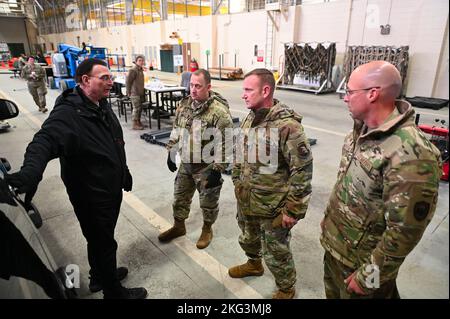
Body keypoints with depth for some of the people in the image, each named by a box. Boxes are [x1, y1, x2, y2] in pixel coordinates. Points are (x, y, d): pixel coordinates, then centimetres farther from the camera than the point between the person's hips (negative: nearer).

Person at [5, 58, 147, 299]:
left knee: (100, 239, 27)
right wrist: (30, 172, -60)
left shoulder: (102, 105, 5)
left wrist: (124, 172, 21)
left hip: (111, 189, 9)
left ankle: (100, 277, 50)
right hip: (91, 197, -8)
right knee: (103, 243, 10)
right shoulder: (68, 113, -24)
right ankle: (114, 292, 33)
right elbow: (45, 142, -41)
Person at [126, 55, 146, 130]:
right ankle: (135, 124, 0)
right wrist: (128, 92, -15)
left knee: (140, 108, 14)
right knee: (136, 108, -6)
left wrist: (143, 92, 19)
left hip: (140, 92, 9)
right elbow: (128, 81, -15)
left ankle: (138, 122, 26)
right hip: (134, 93, -9)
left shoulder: (141, 70, 14)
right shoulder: (133, 70, -13)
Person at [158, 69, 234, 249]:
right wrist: (171, 153, 11)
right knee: (180, 197, 20)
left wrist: (217, 169, -20)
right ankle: (179, 226, 43)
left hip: (207, 167, -6)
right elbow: (176, 130, 11)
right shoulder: (184, 104, -1)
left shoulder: (219, 111, -23)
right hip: (185, 163, 6)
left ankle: (207, 229, 38)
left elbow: (226, 144, -20)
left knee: (208, 202, 13)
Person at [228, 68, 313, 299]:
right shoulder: (250, 118, 0)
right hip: (245, 200, 7)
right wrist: (237, 183, 15)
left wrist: (293, 210, -19)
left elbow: (302, 170, -22)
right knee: (248, 239, 29)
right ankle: (254, 264, 59)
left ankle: (286, 289, 40)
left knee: (275, 253, 13)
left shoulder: (287, 125, -25)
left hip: (273, 207, -7)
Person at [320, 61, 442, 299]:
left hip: (361, 260, -7)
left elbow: (404, 231, -27)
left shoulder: (411, 154, -32)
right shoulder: (363, 128, -3)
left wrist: (369, 277, -18)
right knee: (333, 292, 28)